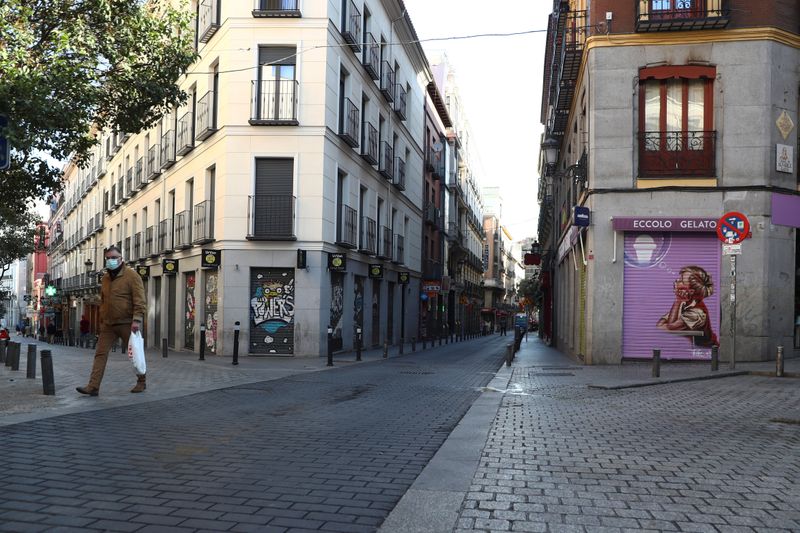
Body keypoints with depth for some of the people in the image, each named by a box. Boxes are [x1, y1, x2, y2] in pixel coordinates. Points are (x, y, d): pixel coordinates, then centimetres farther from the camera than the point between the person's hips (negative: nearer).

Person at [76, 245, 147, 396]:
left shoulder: (131, 275, -8)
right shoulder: (105, 278, 13)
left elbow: (139, 300, -15)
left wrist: (137, 319, -23)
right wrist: (102, 320, 20)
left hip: (127, 324, -6)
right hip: (108, 324, 6)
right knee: (100, 353, -3)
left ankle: (141, 382, 22)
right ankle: (93, 387, -4)